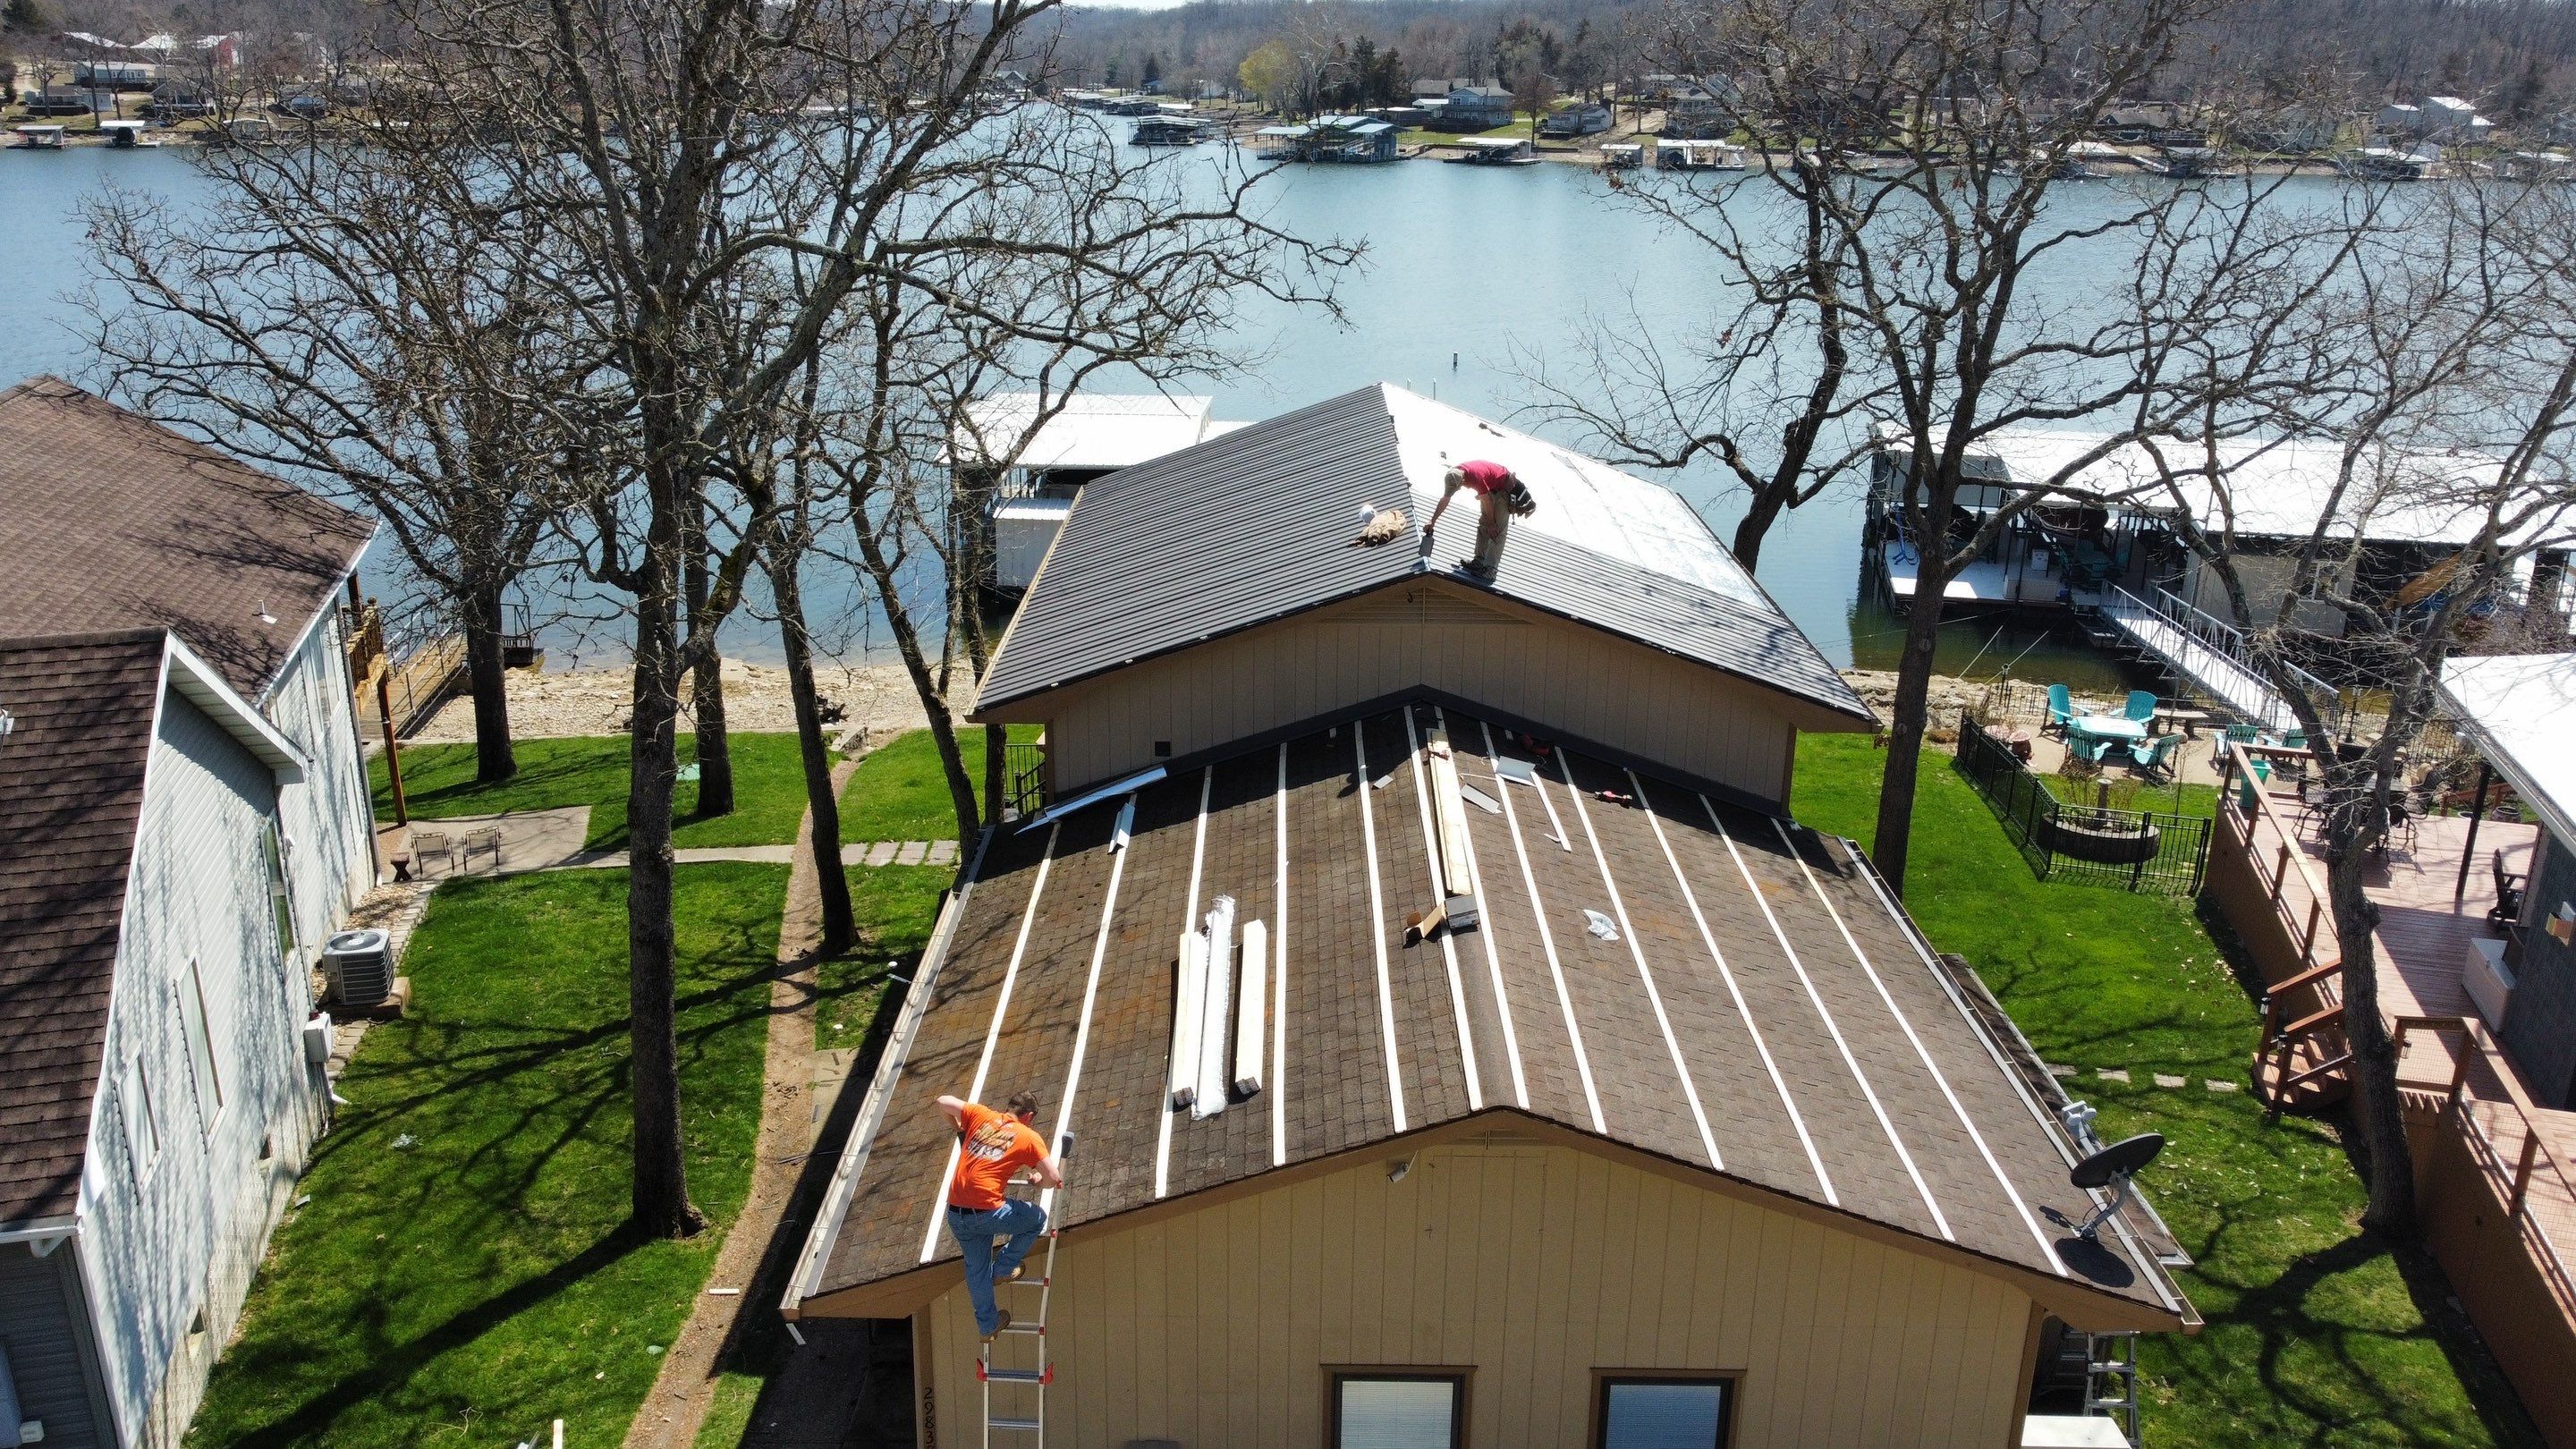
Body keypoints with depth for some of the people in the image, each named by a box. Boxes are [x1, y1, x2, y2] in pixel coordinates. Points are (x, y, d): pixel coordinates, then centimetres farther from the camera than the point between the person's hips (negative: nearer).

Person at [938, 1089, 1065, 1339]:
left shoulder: (980, 1115, 11)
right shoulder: (1029, 1137, 1)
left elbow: (943, 1102, 18)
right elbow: (1054, 1178, -4)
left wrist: (958, 1128, 35)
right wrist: (1039, 1181, 19)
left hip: (955, 1213, 5)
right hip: (986, 1212, -5)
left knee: (976, 1267, 25)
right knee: (1038, 1218, 20)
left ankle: (987, 1324, 36)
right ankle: (1002, 1269, 24)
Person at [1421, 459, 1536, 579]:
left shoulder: (1476, 478, -38)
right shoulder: (1453, 476, -13)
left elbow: (1487, 502, -25)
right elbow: (1445, 499, -2)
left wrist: (1491, 523, -12)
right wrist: (1432, 521, 1)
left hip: (1505, 488, -8)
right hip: (1491, 488, 8)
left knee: (1497, 529, -10)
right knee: (1483, 523, 7)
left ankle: (1490, 568, -10)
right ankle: (1479, 561, 12)